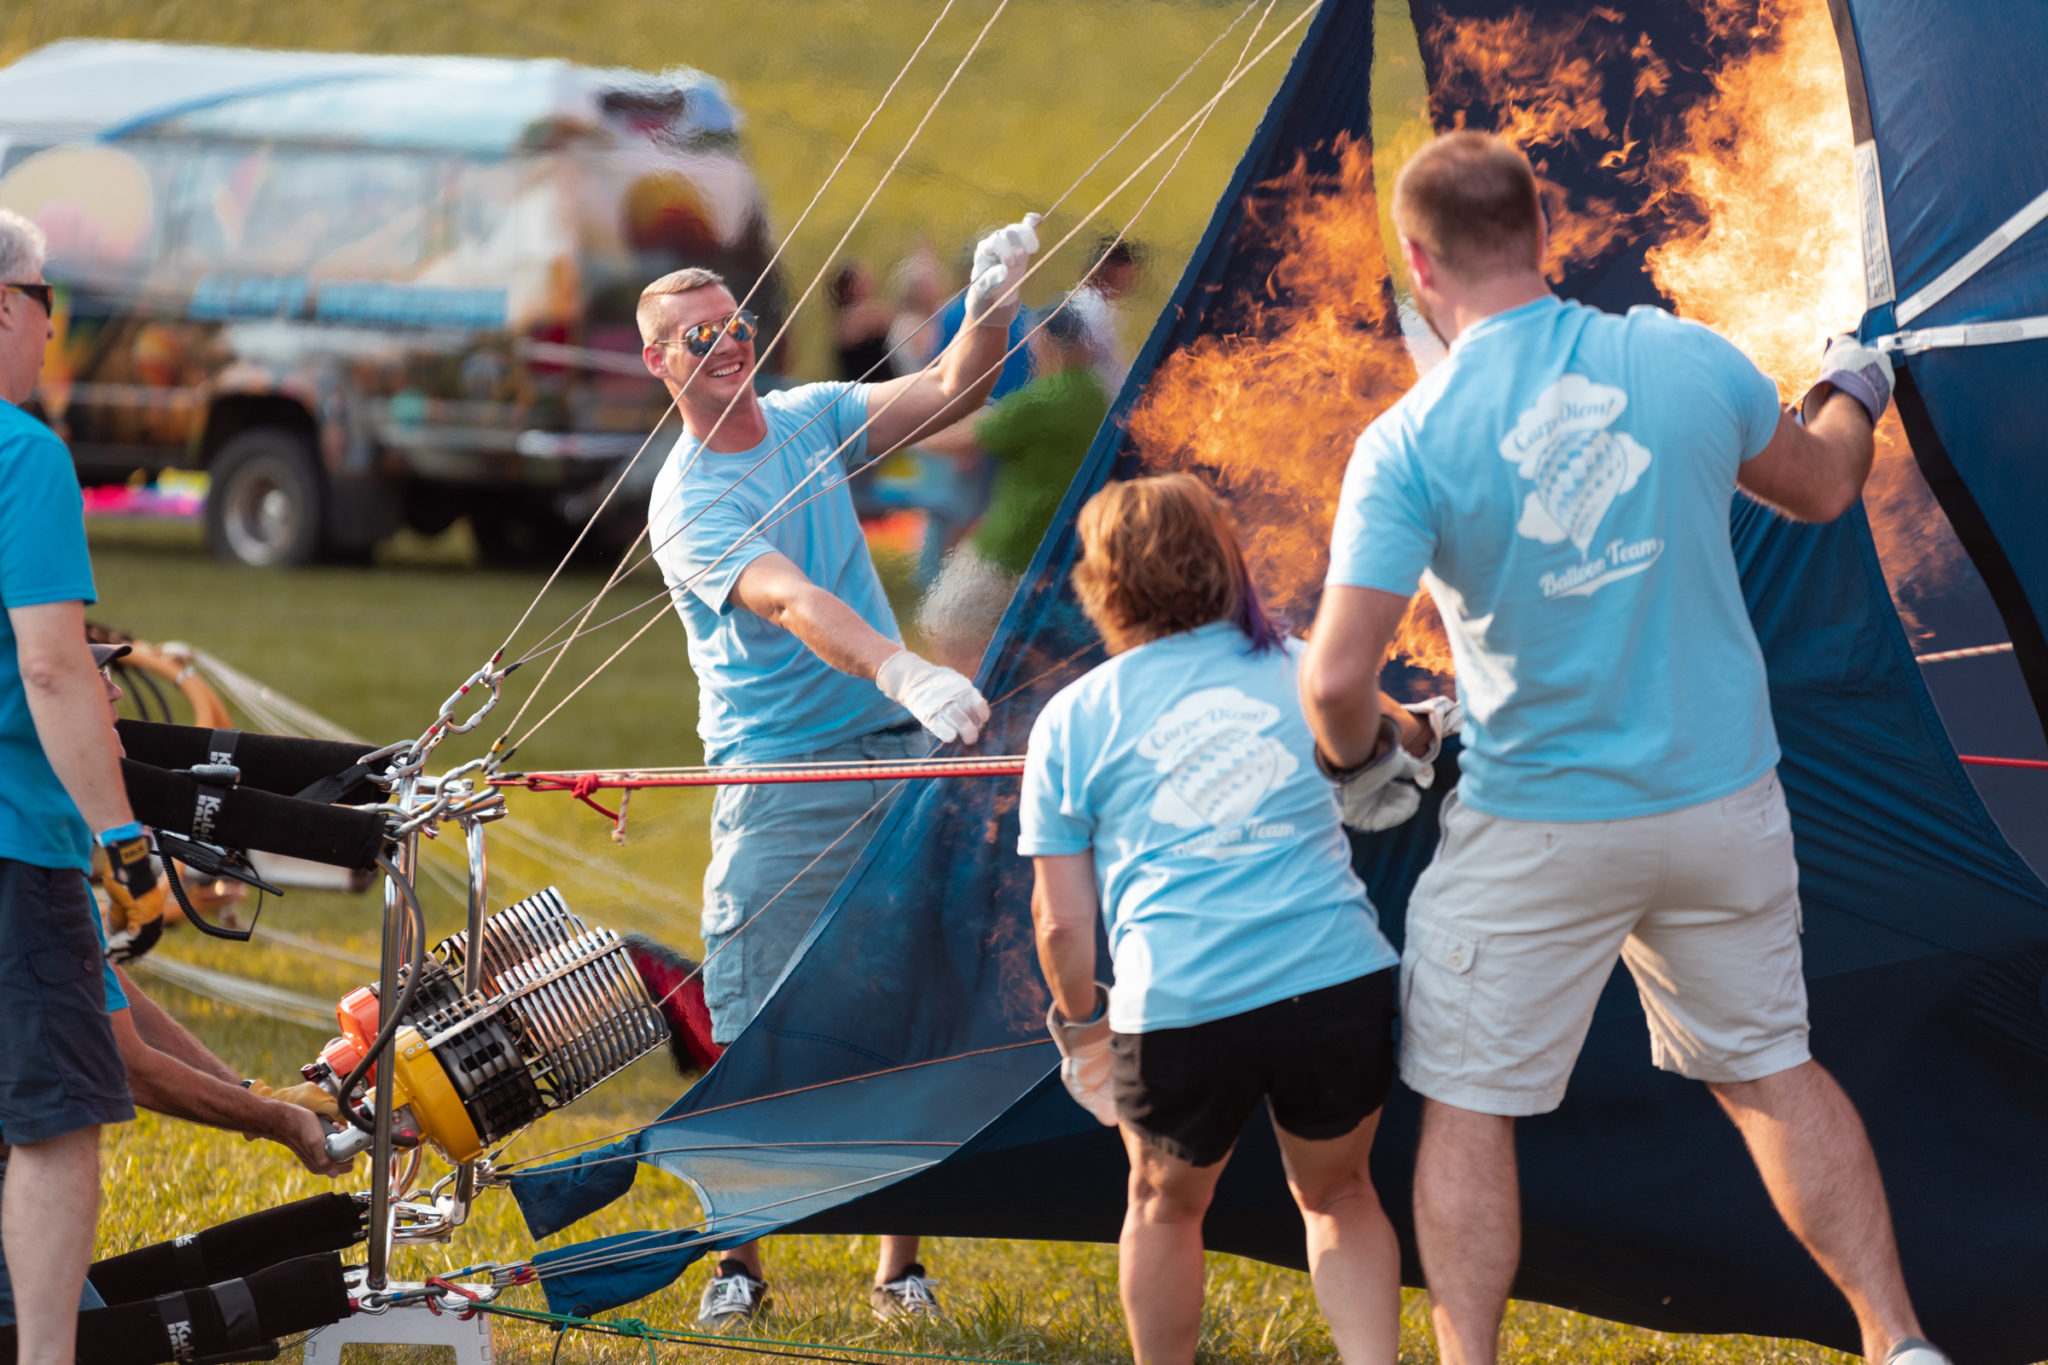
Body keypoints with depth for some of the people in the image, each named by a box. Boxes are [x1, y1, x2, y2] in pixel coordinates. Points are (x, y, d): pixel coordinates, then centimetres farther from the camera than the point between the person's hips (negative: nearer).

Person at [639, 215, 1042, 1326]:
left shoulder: (811, 420, 10)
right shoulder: (686, 500, -11)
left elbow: (952, 390, 3)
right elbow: (791, 603, -27)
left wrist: (992, 306, -19)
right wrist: (902, 671, -43)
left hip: (897, 754, 5)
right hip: (777, 779, -5)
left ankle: (900, 1263, 9)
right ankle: (739, 1258, 5)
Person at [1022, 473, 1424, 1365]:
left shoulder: (1072, 720, 8)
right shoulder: (1297, 669, 14)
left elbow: (1061, 921, 8)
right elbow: (1383, 742, 36)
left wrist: (1080, 1024, 24)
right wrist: (1409, 732, 58)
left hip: (1180, 1005, -2)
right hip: (1341, 982, 2)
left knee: (1165, 1206, 24)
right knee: (1337, 1193, 24)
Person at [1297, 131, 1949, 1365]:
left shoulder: (1409, 445, -16)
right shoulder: (1687, 361, -7)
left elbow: (1336, 680, -20)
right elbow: (1822, 488, 13)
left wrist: (1355, 759, 3)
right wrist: (1853, 393, 35)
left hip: (1537, 833, -4)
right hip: (1723, 800, 4)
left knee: (1469, 1105, 10)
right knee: (1771, 1069, 18)